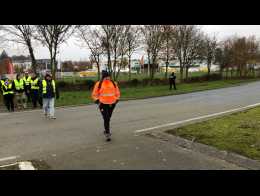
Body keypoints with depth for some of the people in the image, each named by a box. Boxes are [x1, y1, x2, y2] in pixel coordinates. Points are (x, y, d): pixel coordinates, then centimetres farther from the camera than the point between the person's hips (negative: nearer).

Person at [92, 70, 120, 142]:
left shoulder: (113, 83, 5)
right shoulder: (99, 84, -4)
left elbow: (117, 93, 16)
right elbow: (94, 94, 3)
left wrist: (116, 100, 5)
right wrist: (97, 101, -7)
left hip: (111, 104, 4)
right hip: (103, 104, -3)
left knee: (108, 118, 17)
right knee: (106, 119, -11)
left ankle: (106, 130, 39)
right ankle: (107, 134, -6)